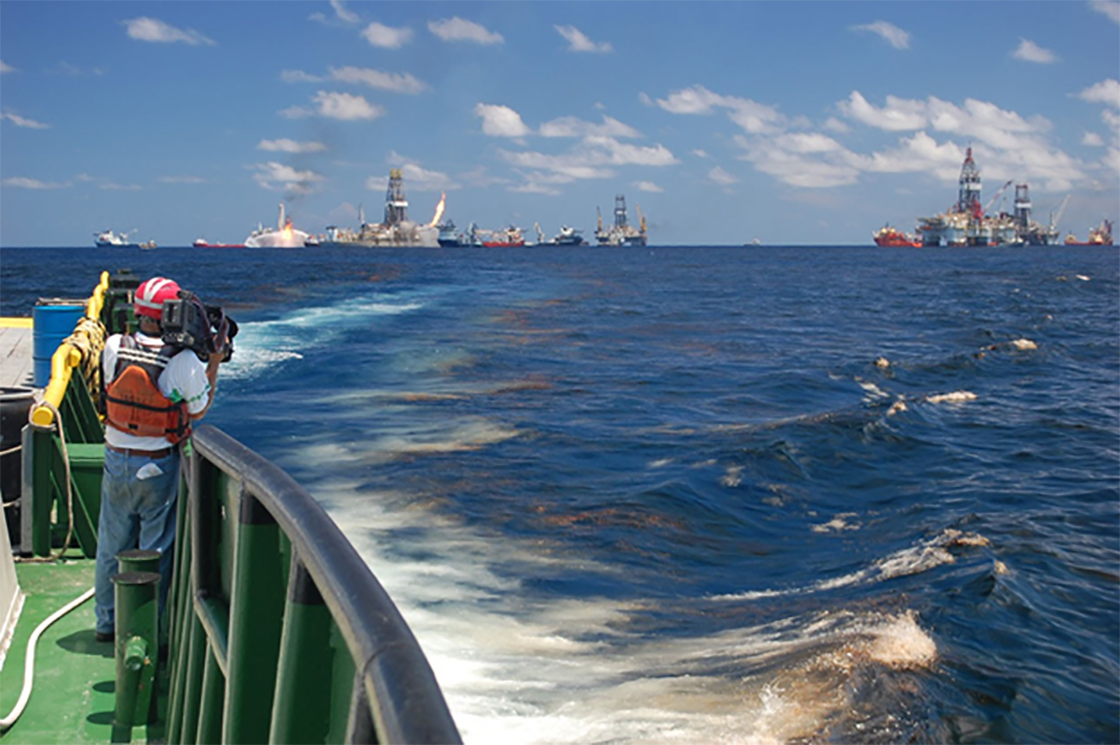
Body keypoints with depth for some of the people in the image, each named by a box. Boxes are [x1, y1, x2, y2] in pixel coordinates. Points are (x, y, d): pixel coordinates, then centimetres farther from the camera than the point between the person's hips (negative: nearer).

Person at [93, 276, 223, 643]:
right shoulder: (183, 361, -19)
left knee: (111, 547, 18)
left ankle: (106, 623, 32)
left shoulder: (114, 348, -9)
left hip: (116, 462, 4)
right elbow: (199, 409, -5)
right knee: (155, 551, 9)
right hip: (158, 468, -4)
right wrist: (215, 358, -1)